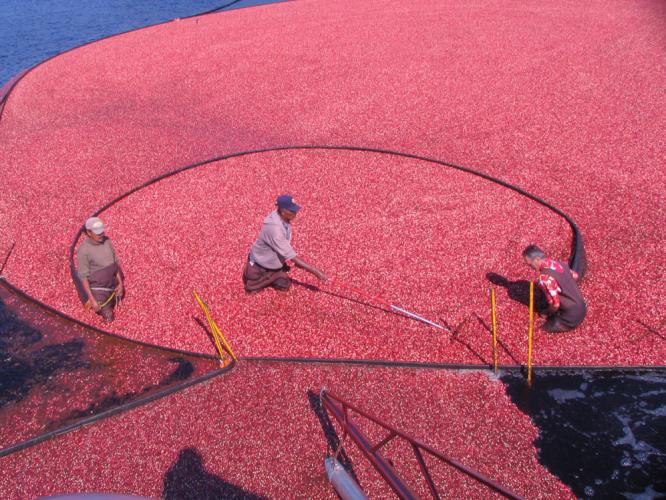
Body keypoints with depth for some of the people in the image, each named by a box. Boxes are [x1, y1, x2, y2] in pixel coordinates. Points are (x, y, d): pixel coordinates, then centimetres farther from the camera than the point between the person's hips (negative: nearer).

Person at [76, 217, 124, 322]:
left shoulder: (107, 241, -6)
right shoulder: (83, 250, -23)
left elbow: (116, 263, 5)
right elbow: (83, 277, -19)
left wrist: (120, 283, -1)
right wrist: (92, 299, -20)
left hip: (113, 285, 6)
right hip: (97, 289, -6)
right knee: (109, 318, -1)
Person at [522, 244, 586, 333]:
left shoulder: (545, 277, -28)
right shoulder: (558, 263, -1)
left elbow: (555, 304, -23)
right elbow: (575, 276, 19)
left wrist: (547, 313, -2)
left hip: (571, 317, -8)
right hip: (582, 308, 8)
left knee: (545, 328, 6)